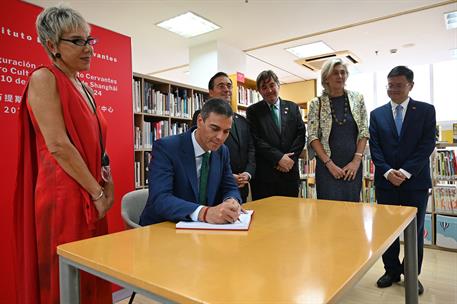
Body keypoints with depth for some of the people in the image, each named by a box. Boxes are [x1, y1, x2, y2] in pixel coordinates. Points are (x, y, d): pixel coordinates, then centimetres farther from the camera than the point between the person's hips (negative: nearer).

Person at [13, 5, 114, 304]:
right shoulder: (43, 79, -7)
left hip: (91, 198, 8)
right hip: (63, 196, -7)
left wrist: (106, 185, 3)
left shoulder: (85, 89, 16)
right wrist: (97, 193, -12)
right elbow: (58, 146, -17)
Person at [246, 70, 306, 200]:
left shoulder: (293, 108, 12)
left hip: (290, 171, 3)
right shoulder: (253, 111, 3)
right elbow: (256, 140, -7)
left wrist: (290, 159, -7)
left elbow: (301, 134, 6)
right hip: (264, 174, -3)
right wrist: (278, 158, -14)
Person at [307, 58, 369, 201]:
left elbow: (364, 132, 3)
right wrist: (329, 163, -11)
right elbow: (312, 137, -4)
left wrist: (356, 160, -6)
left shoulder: (357, 98, 5)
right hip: (327, 166, -2)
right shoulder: (316, 103, -1)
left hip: (353, 166, 2)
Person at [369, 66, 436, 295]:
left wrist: (405, 172, -15)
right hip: (386, 181, 2)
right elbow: (374, 147, 1)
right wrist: (388, 172, -12)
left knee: (415, 230, 9)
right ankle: (392, 270, 25)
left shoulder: (426, 110, 3)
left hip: (415, 181, -1)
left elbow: (427, 144, -6)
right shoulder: (377, 114, 7)